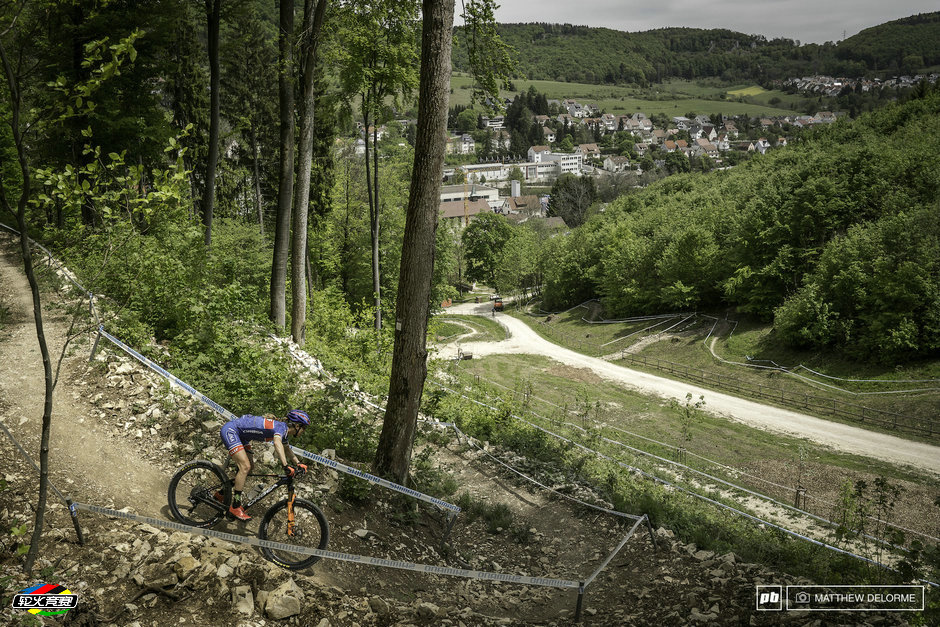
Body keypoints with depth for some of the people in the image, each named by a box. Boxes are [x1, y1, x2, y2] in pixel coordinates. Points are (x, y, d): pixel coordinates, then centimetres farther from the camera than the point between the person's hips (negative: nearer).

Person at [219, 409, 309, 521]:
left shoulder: (285, 432, 6)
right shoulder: (281, 427, -22)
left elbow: (287, 449, 24)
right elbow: (277, 443, -44)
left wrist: (298, 464, 12)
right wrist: (286, 466, -52)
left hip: (240, 435, 10)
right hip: (230, 429, -10)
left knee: (249, 466, 12)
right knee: (245, 467, -18)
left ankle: (222, 494, 23)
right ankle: (235, 507, -14)